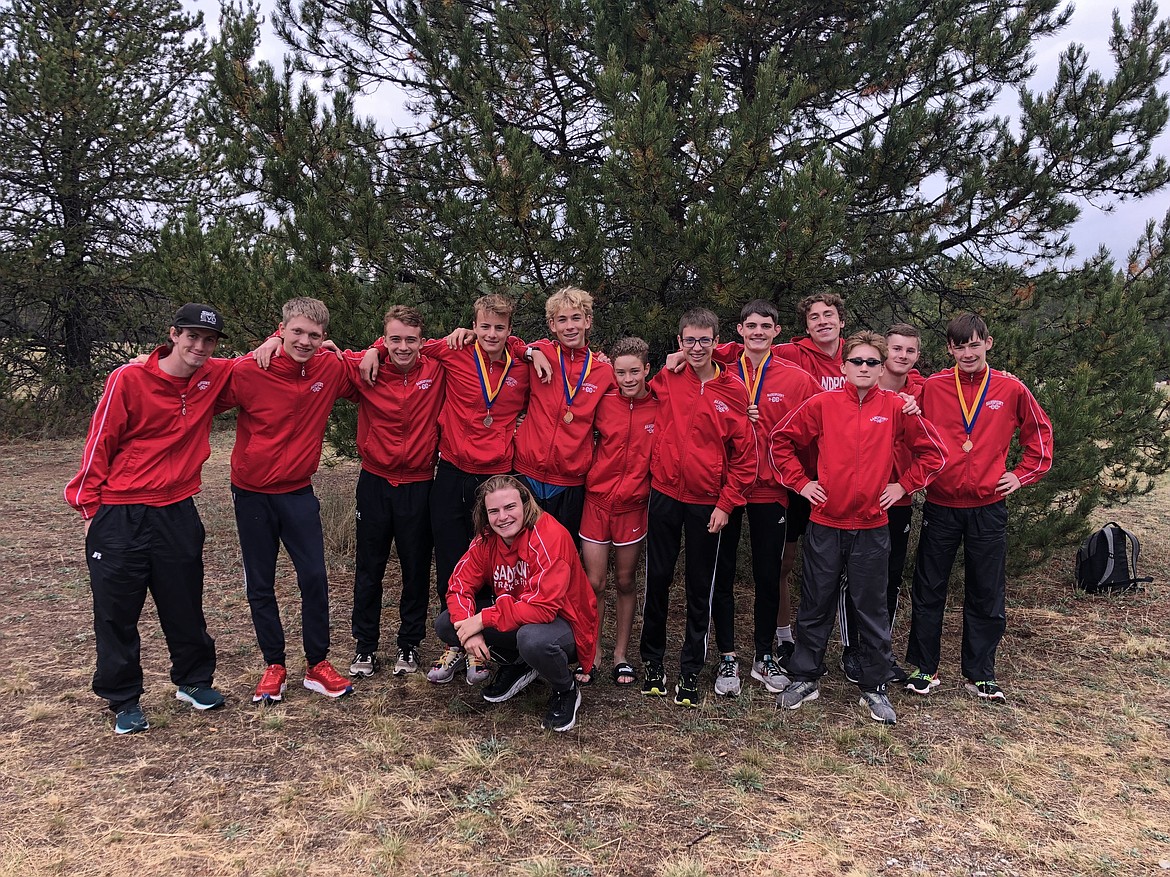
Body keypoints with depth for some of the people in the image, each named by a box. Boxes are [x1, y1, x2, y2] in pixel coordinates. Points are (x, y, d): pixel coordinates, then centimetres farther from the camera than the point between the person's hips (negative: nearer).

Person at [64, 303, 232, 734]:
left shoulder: (215, 376, 0)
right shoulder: (129, 379, -10)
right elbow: (99, 444, -4)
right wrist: (89, 506, -2)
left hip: (177, 515, 3)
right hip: (119, 517, -3)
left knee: (186, 606, 14)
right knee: (116, 613, 6)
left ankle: (194, 681, 33)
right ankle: (123, 701, 22)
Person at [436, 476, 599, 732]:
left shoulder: (549, 536, -27)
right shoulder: (487, 538, -6)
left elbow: (544, 607, -32)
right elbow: (460, 584, -5)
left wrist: (484, 619, -29)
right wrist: (467, 626, -24)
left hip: (562, 622, -6)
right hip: (514, 620, 7)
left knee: (533, 639, -41)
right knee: (445, 625, -8)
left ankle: (566, 691, -6)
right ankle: (516, 665, 11)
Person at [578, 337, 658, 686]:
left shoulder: (660, 408, -4)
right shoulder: (603, 402, -3)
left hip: (633, 505, 0)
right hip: (596, 500, 0)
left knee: (625, 582, 11)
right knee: (594, 583, 4)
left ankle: (620, 655, 26)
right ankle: (591, 653, 21)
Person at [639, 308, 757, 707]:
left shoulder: (733, 389, -4)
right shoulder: (666, 380, -2)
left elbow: (745, 454, -2)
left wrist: (726, 503, -5)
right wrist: (670, 367, 2)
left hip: (708, 502, -1)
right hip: (665, 494, 1)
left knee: (700, 588, 8)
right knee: (657, 579, 10)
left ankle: (691, 669, 22)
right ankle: (652, 659, 27)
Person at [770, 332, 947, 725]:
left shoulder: (896, 407, -1)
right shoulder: (822, 404, -3)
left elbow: (934, 451, 7)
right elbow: (781, 440, 6)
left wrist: (904, 485, 1)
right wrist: (800, 481, 1)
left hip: (872, 527, 0)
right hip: (824, 524, 0)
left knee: (872, 610, 9)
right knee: (815, 606, 11)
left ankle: (874, 688, 23)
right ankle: (805, 678, 25)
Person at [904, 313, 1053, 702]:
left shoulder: (1010, 389, 0)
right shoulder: (932, 387, -2)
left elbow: (1039, 431, 14)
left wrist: (1023, 474, 7)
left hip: (989, 506, 1)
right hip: (940, 505, 0)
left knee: (987, 596, 8)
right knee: (928, 590, 7)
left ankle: (980, 675, 22)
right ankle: (924, 668, 21)